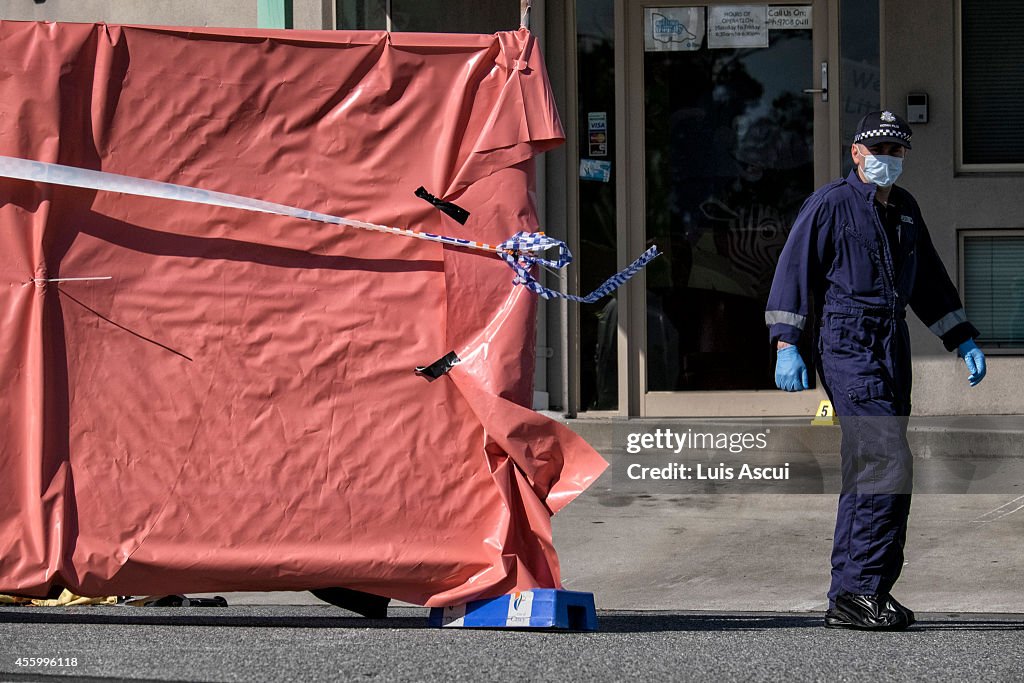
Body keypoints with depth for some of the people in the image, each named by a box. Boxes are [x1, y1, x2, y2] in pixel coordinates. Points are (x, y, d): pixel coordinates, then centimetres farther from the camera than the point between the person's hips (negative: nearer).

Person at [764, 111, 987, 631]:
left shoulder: (904, 209, 19)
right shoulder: (831, 204, -3)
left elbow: (929, 282, 28)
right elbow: (794, 270, -6)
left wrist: (964, 343, 23)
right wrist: (786, 345, -14)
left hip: (892, 348, 8)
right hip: (848, 347, -8)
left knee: (866, 472, 8)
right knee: (888, 462, -18)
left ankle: (850, 597, 12)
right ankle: (860, 592, -16)